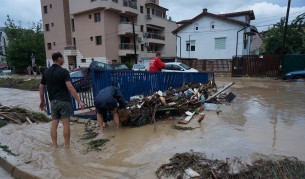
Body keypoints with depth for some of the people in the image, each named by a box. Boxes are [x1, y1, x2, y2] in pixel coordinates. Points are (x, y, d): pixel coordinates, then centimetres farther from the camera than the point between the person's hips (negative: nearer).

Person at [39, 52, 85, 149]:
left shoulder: (46, 72, 7)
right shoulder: (64, 71, -11)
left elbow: (41, 87, 11)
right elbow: (70, 87, -21)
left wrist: (42, 101, 22)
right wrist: (79, 101, -23)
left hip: (53, 101, 5)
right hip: (64, 101, -5)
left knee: (54, 124, 10)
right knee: (66, 124, 2)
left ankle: (55, 146, 16)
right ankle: (67, 146, 9)